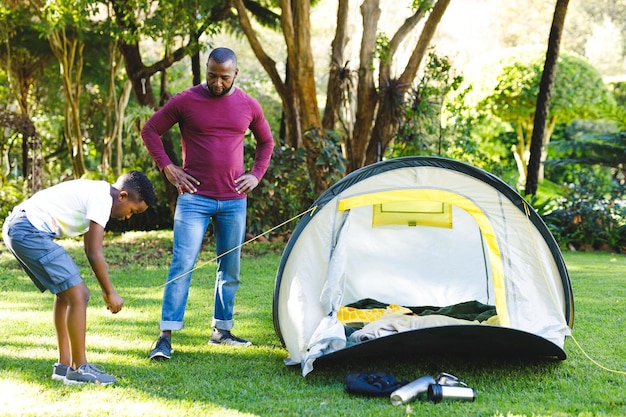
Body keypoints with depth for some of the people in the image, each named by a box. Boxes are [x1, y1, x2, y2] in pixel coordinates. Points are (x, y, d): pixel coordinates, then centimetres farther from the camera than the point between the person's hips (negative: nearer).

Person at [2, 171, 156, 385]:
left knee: (66, 293, 18)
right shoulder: (102, 198, -11)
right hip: (30, 231, -11)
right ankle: (79, 368, 0)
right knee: (78, 294, -8)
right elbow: (94, 254, -11)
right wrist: (110, 293, -1)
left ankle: (64, 365, 22)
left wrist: (105, 290, 26)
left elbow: (90, 250, 26)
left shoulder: (94, 192, 19)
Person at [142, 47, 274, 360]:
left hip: (234, 201, 4)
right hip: (194, 198, -4)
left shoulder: (248, 106, 5)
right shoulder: (186, 101, -5)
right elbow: (150, 130, 2)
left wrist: (256, 174, 7)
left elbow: (266, 141, 21)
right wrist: (167, 167, -5)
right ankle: (165, 337, -10)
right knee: (182, 265, -11)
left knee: (230, 269, 10)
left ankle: (221, 331, 24)